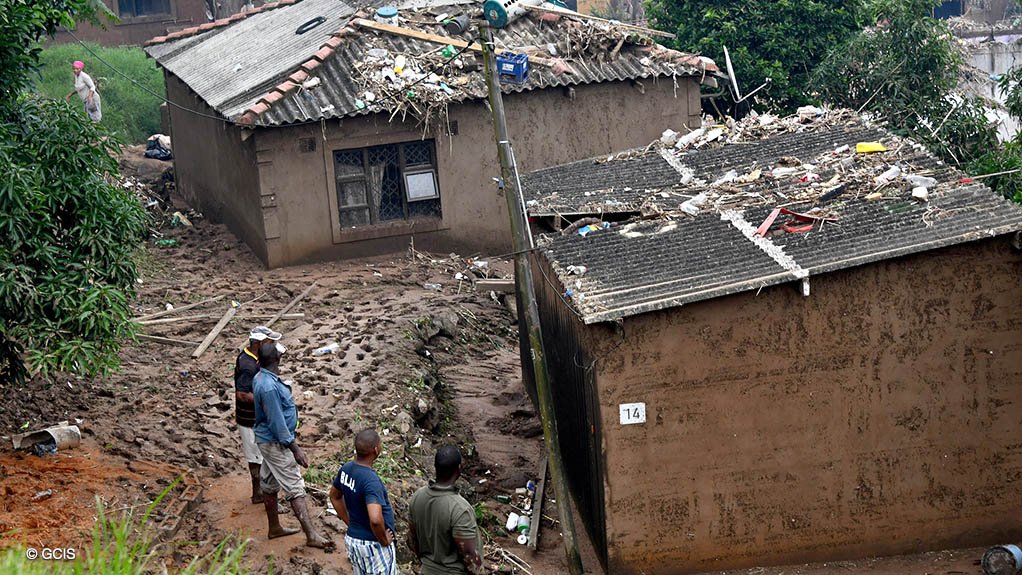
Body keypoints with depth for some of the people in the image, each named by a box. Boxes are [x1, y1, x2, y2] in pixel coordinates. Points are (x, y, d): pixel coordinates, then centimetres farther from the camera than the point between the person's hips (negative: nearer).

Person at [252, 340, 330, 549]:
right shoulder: (269, 386, -29)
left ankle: (274, 528, 32)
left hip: (268, 440, 10)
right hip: (276, 443, -10)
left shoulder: (261, 378, 2)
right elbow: (277, 422, -26)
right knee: (295, 488, -8)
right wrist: (295, 449, -21)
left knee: (270, 485, 19)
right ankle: (311, 536, -8)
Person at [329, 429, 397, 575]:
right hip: (373, 545, -8)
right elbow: (375, 519, -40)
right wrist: (384, 540, -22)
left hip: (352, 537, 8)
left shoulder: (346, 469, -3)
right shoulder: (371, 480, -29)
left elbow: (334, 496, 15)